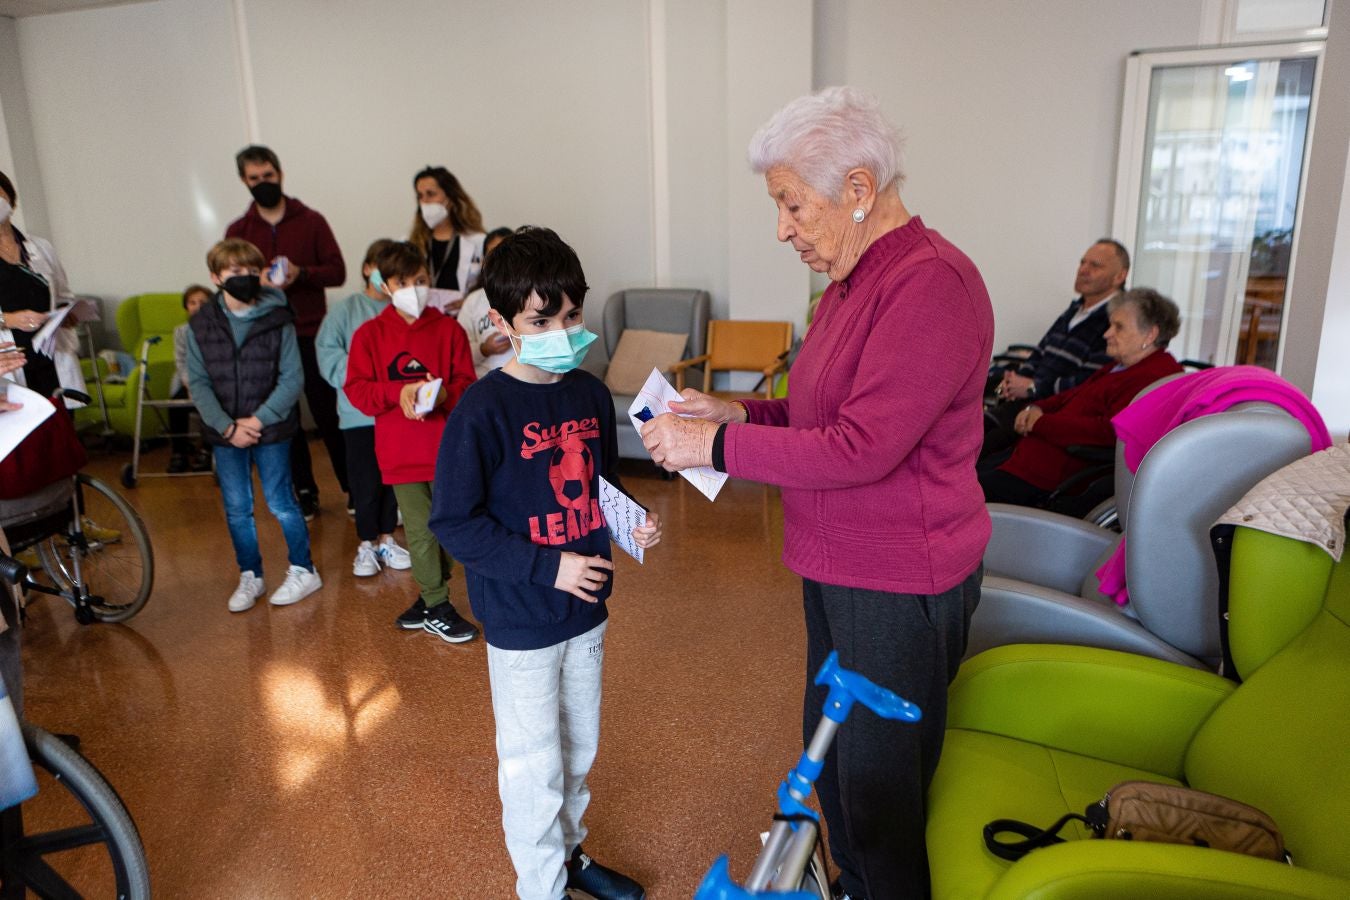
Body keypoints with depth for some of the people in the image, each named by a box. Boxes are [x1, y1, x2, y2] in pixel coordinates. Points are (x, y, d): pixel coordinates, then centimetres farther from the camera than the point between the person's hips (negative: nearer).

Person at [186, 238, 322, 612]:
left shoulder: (277, 321, -6)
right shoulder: (200, 325, 0)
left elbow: (291, 378, -8)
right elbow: (198, 382, -2)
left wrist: (259, 420, -16)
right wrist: (227, 427, -14)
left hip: (271, 430, -3)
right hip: (224, 433, 3)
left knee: (280, 503, 4)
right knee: (236, 508, 11)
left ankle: (303, 570, 20)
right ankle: (249, 577, 25)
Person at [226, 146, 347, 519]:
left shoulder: (311, 221, 4)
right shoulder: (238, 230, 9)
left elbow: (337, 271, -1)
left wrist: (301, 273, -19)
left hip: (311, 334, -2)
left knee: (328, 412, -1)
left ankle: (354, 487, 12)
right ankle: (305, 493, 18)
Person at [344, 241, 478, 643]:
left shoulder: (448, 328, 1)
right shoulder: (369, 334, 1)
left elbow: (466, 382, -1)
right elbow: (356, 389, -3)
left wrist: (445, 394, -23)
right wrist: (399, 393, -20)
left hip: (447, 448, 1)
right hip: (401, 454, -1)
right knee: (420, 530, 4)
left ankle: (429, 597, 31)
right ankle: (436, 608, 19)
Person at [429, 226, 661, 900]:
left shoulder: (591, 394, 0)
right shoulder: (483, 410, -19)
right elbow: (454, 522, -18)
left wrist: (632, 523, -6)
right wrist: (548, 567, -22)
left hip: (586, 609, 6)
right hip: (522, 622, -6)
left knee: (579, 749, 23)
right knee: (534, 766, 9)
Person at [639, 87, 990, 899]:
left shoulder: (932, 284, -22)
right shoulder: (857, 278, 9)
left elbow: (861, 447, -26)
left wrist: (717, 448, -20)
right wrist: (737, 413, 3)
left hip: (900, 586, -10)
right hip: (840, 567, 10)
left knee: (880, 785, 7)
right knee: (828, 752, 24)